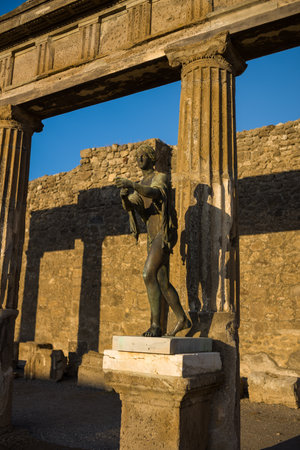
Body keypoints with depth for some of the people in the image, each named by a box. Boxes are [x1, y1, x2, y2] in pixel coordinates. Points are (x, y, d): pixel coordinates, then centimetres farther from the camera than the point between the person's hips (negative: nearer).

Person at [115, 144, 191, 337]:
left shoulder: (161, 177, -2)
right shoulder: (141, 185, 23)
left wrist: (132, 185, -44)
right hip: (153, 236, 9)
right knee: (163, 283, 9)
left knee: (149, 274, -21)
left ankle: (156, 324, -19)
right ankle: (182, 319, 22)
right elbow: (130, 206, 5)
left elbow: (154, 193, -27)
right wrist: (124, 195, -19)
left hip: (164, 233, -9)